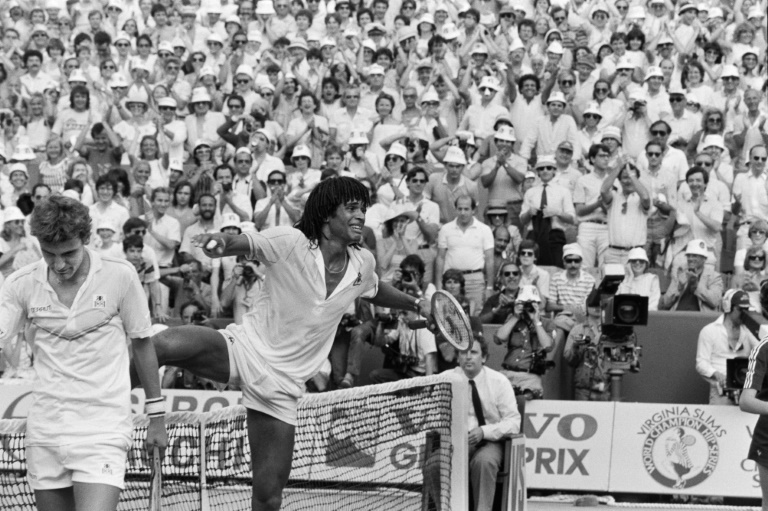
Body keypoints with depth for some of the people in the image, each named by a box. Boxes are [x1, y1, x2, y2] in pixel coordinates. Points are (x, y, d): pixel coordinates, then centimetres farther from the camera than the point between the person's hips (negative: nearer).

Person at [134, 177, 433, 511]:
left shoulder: (363, 264, 7)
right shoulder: (291, 243, -11)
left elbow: (375, 290, 32)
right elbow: (244, 244, -28)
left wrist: (413, 303, 24)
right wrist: (221, 242, -48)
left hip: (283, 384, 4)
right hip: (244, 348, -4)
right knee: (166, 345, -37)